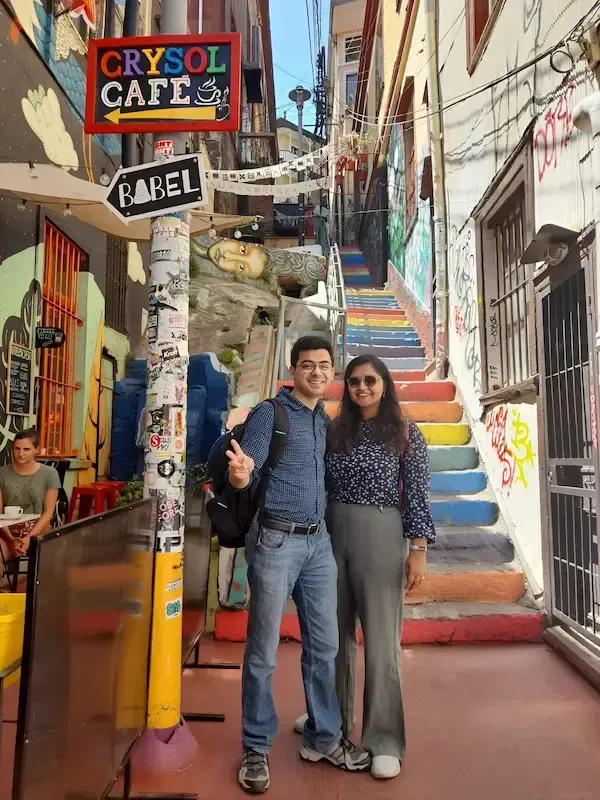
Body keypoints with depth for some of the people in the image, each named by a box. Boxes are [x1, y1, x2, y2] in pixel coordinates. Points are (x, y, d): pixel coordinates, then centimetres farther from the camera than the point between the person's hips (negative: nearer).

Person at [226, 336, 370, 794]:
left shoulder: (327, 422, 13)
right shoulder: (270, 413, -6)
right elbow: (247, 475, -15)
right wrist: (239, 475, -37)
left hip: (319, 541, 6)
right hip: (275, 540, -6)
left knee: (324, 646, 13)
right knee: (263, 651, 5)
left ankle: (323, 738, 30)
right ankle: (257, 749, 22)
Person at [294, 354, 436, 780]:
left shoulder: (406, 433, -2)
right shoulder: (336, 430, 8)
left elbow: (418, 495, -6)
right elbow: (324, 485, 9)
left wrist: (418, 549, -11)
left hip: (381, 536, -4)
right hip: (333, 533, 4)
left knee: (381, 639, 3)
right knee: (335, 631, 17)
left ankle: (385, 739, 19)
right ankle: (335, 714, 38)